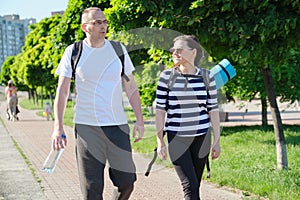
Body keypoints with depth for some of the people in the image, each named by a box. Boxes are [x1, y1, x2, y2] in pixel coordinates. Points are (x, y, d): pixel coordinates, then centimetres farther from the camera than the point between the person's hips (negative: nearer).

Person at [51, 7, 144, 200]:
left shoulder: (119, 49, 6)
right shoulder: (73, 52, 1)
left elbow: (131, 87, 12)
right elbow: (62, 91, 2)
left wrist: (140, 119, 4)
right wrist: (58, 127, -6)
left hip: (118, 126, 2)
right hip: (87, 127, -2)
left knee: (126, 182, 2)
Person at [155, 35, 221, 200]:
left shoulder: (206, 77, 1)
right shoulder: (167, 76, -2)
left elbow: (213, 110, 5)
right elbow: (160, 110, 0)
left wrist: (217, 140, 3)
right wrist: (160, 141, -3)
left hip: (201, 138, 2)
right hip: (176, 138, -2)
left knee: (194, 186, 8)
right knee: (190, 186, -10)